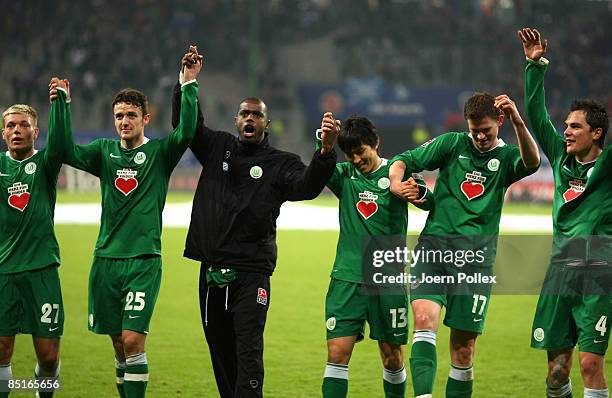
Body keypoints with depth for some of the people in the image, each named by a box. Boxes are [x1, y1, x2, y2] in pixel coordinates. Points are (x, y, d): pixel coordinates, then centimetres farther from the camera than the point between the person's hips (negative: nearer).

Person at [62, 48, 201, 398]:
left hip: (144, 259, -3)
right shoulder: (104, 151, 11)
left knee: (132, 339, -12)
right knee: (119, 343, 7)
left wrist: (189, 84, -22)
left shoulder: (159, 152, 2)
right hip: (106, 258, 4)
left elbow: (186, 132, -16)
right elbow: (68, 152, -5)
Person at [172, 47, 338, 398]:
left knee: (248, 353, -12)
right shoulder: (218, 147, 11)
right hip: (211, 271, 4)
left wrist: (326, 152, -33)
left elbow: (307, 186, -16)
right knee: (221, 353, 12)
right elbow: (185, 122, 8)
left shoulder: (280, 163, 1)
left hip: (251, 273, -4)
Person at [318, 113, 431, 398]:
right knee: (337, 351, -9)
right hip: (347, 278, 1)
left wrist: (419, 192, -39)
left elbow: (429, 201, -14)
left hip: (387, 280, -1)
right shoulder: (345, 175, 7)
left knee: (392, 355, 6)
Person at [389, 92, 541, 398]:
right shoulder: (452, 144, 10)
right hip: (434, 247, -1)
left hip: (476, 259, 1)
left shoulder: (506, 157, 9)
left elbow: (531, 163, -14)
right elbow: (404, 160, 12)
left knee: (463, 347, 1)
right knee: (425, 318, -23)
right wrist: (396, 183, -12)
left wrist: (518, 123, -32)